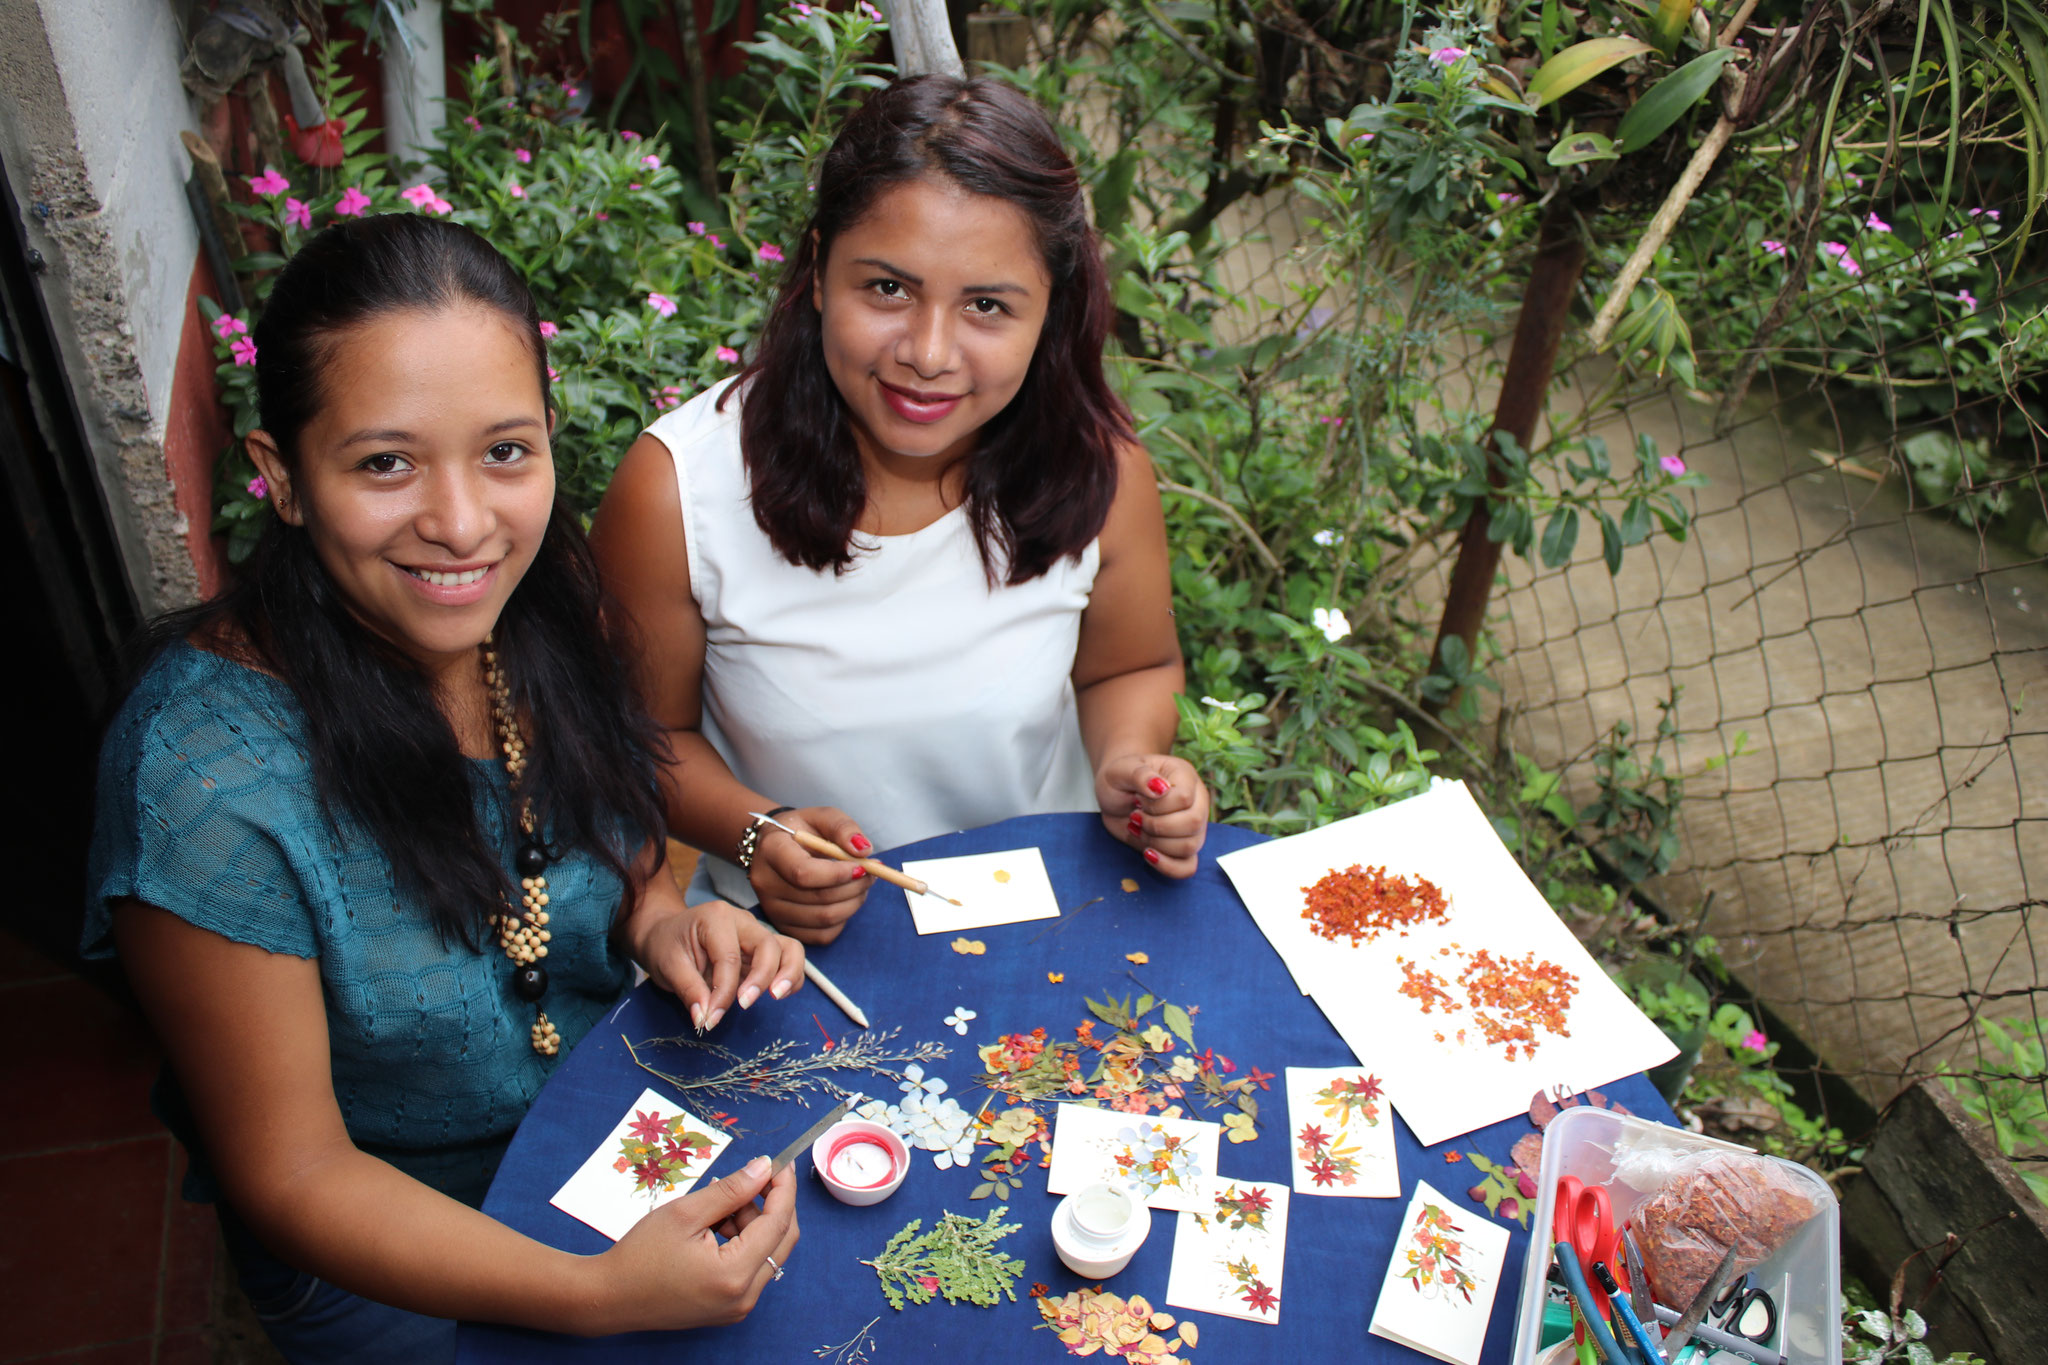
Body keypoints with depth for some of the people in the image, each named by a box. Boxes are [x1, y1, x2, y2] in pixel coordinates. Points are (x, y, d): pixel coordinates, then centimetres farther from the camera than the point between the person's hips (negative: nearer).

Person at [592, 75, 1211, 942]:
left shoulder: (1100, 472, -12)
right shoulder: (674, 491, -19)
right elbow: (646, 733, -3)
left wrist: (1130, 765, -13)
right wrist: (755, 834, -22)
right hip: (786, 936, -2)